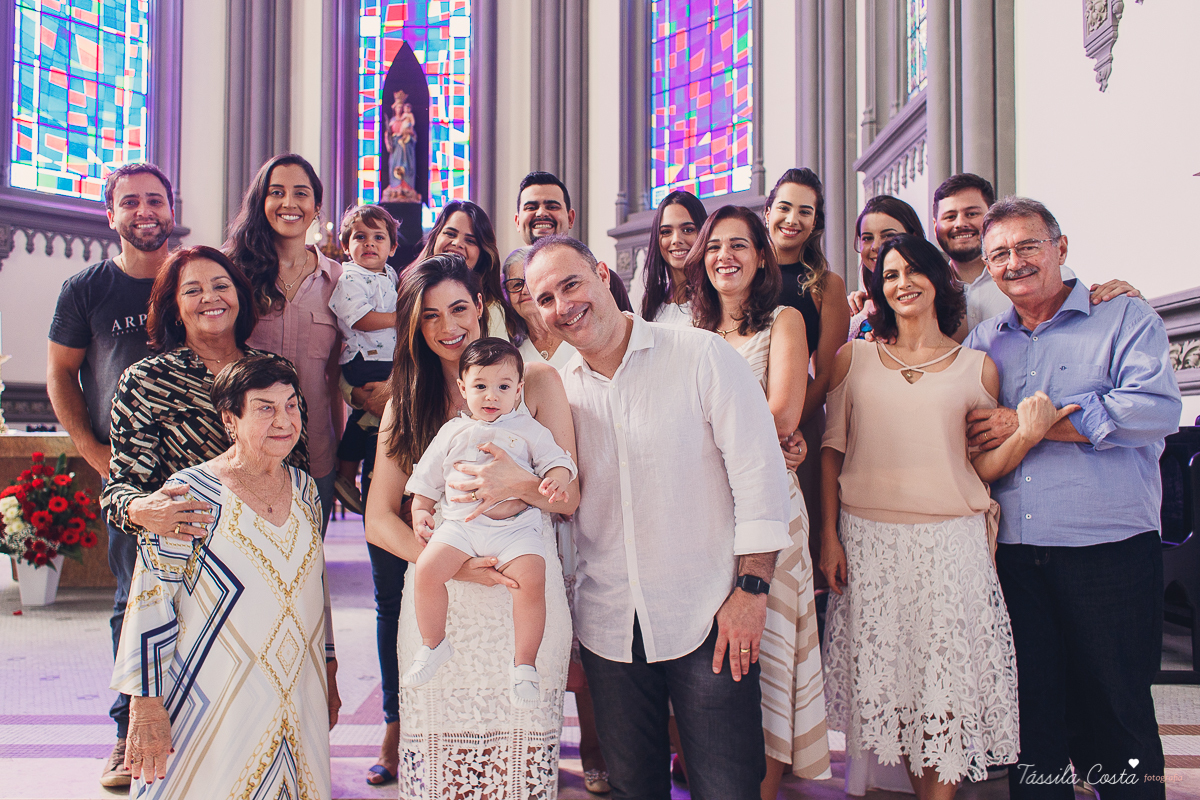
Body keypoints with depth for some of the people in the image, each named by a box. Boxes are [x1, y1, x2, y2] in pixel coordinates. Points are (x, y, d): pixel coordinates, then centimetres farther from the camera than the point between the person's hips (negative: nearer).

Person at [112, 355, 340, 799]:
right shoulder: (192, 493, -13)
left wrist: (328, 673, 18)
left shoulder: (304, 488, 5)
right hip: (212, 707, -5)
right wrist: (147, 704, -12)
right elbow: (151, 601, -11)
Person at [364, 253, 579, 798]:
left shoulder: (537, 381, 5)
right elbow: (378, 522, 5)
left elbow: (570, 498, 4)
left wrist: (519, 483, -18)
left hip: (527, 604, -1)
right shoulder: (406, 403, 10)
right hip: (440, 606, 1)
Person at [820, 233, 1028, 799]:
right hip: (868, 540, 1)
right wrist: (829, 535, -1)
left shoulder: (976, 368, 6)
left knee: (947, 681, 0)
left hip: (951, 542, 0)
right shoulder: (853, 358, 7)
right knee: (886, 676, 6)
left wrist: (1027, 436, -12)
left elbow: (981, 467, 7)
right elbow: (832, 449, 6)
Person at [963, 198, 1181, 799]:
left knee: (1116, 711, 6)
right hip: (1013, 555, 4)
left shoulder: (1124, 317, 2)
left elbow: (1156, 410, -14)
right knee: (1031, 715, 11)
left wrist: (1028, 423, -13)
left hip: (1109, 553, -3)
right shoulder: (983, 341, 15)